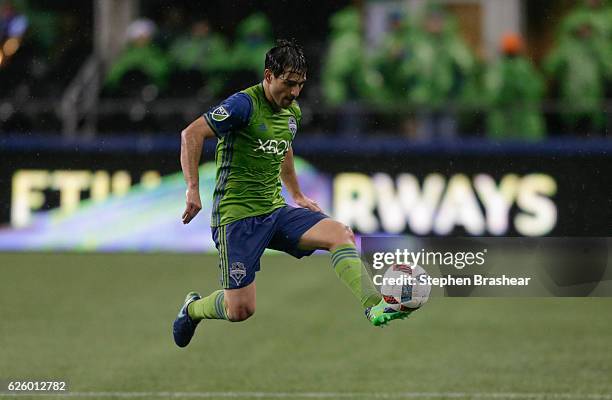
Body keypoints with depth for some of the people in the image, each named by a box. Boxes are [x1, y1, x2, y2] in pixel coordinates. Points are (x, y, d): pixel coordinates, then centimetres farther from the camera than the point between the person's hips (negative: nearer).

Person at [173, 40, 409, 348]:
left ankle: (374, 307, -26)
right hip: (237, 217, -7)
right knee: (240, 310, -7)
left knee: (340, 234, -16)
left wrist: (297, 195, 34)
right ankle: (193, 308, 25)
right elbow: (191, 134, -21)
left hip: (275, 211, 7)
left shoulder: (292, 113, 10)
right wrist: (192, 190, -28)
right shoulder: (244, 105, -16)